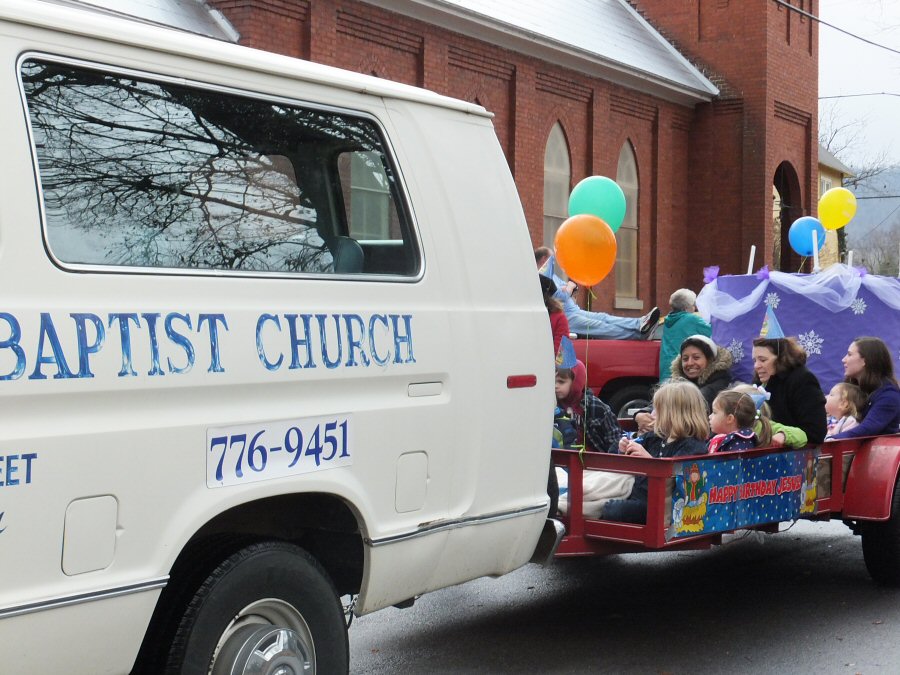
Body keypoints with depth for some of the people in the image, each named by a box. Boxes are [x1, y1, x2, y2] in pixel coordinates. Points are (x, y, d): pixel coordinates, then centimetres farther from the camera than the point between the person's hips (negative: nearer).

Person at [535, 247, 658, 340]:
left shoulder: (550, 274, 22)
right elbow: (562, 296, -23)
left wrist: (568, 287, -5)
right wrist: (569, 287, -1)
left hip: (576, 312, 10)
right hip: (566, 318, -10)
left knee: (603, 317, -10)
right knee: (602, 327, -18)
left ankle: (639, 323, -27)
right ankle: (638, 333, -28)